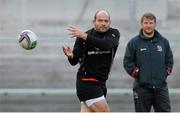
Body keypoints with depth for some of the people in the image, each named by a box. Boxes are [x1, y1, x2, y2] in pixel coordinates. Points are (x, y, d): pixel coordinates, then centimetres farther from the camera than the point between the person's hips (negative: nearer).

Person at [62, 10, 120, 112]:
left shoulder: (114, 34, -2)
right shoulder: (82, 38, -7)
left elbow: (107, 44, -25)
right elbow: (74, 61, -8)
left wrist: (85, 36, -35)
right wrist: (71, 56, -32)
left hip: (100, 82, 4)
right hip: (87, 83, -4)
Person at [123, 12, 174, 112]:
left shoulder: (163, 42, 9)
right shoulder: (134, 42, 0)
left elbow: (169, 60, 18)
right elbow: (127, 62, 1)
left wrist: (166, 72, 6)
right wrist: (135, 73, -7)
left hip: (161, 86, 2)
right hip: (142, 86, -2)